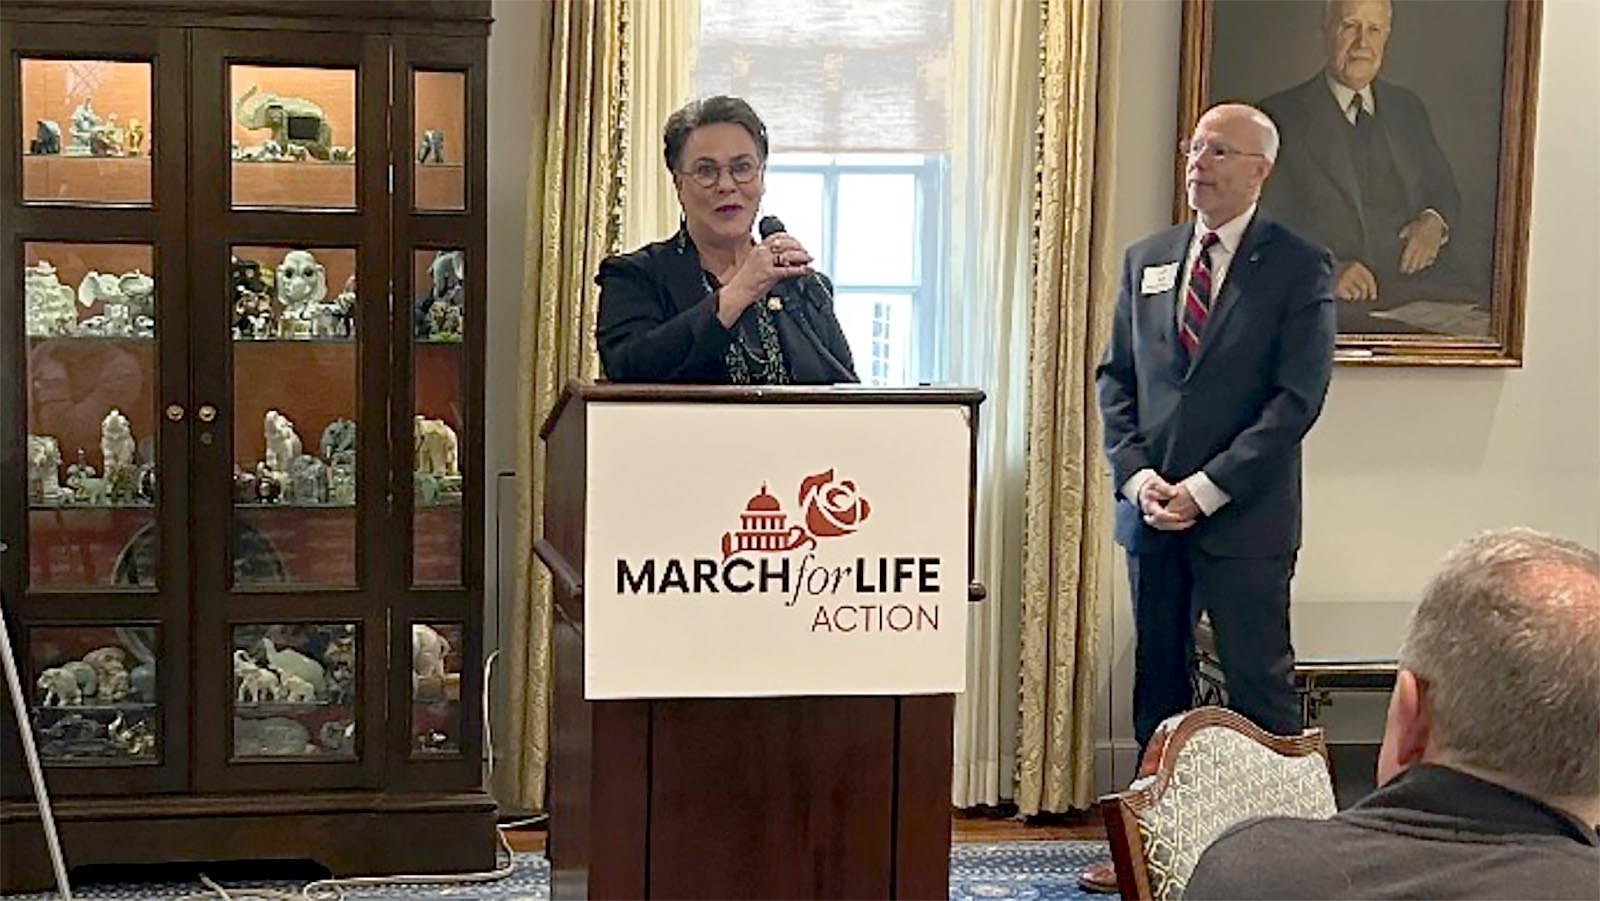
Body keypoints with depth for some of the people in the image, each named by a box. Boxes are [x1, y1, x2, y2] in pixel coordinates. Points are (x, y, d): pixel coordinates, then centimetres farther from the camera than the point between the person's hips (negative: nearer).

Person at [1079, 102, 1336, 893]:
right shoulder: (1146, 260, 11)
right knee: (1157, 685, 11)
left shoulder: (1300, 268, -4)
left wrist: (1206, 489, -14)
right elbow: (1114, 377, 12)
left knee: (1259, 690, 0)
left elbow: (1298, 397, -10)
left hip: (1244, 520, -5)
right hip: (1153, 512, 5)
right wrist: (1136, 475, -4)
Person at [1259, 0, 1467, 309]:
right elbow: (1266, 228, -4)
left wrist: (1434, 222, 2)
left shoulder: (1408, 108, 19)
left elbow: (1444, 190, 26)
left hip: (1421, 293, 4)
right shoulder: (1282, 115, 2)